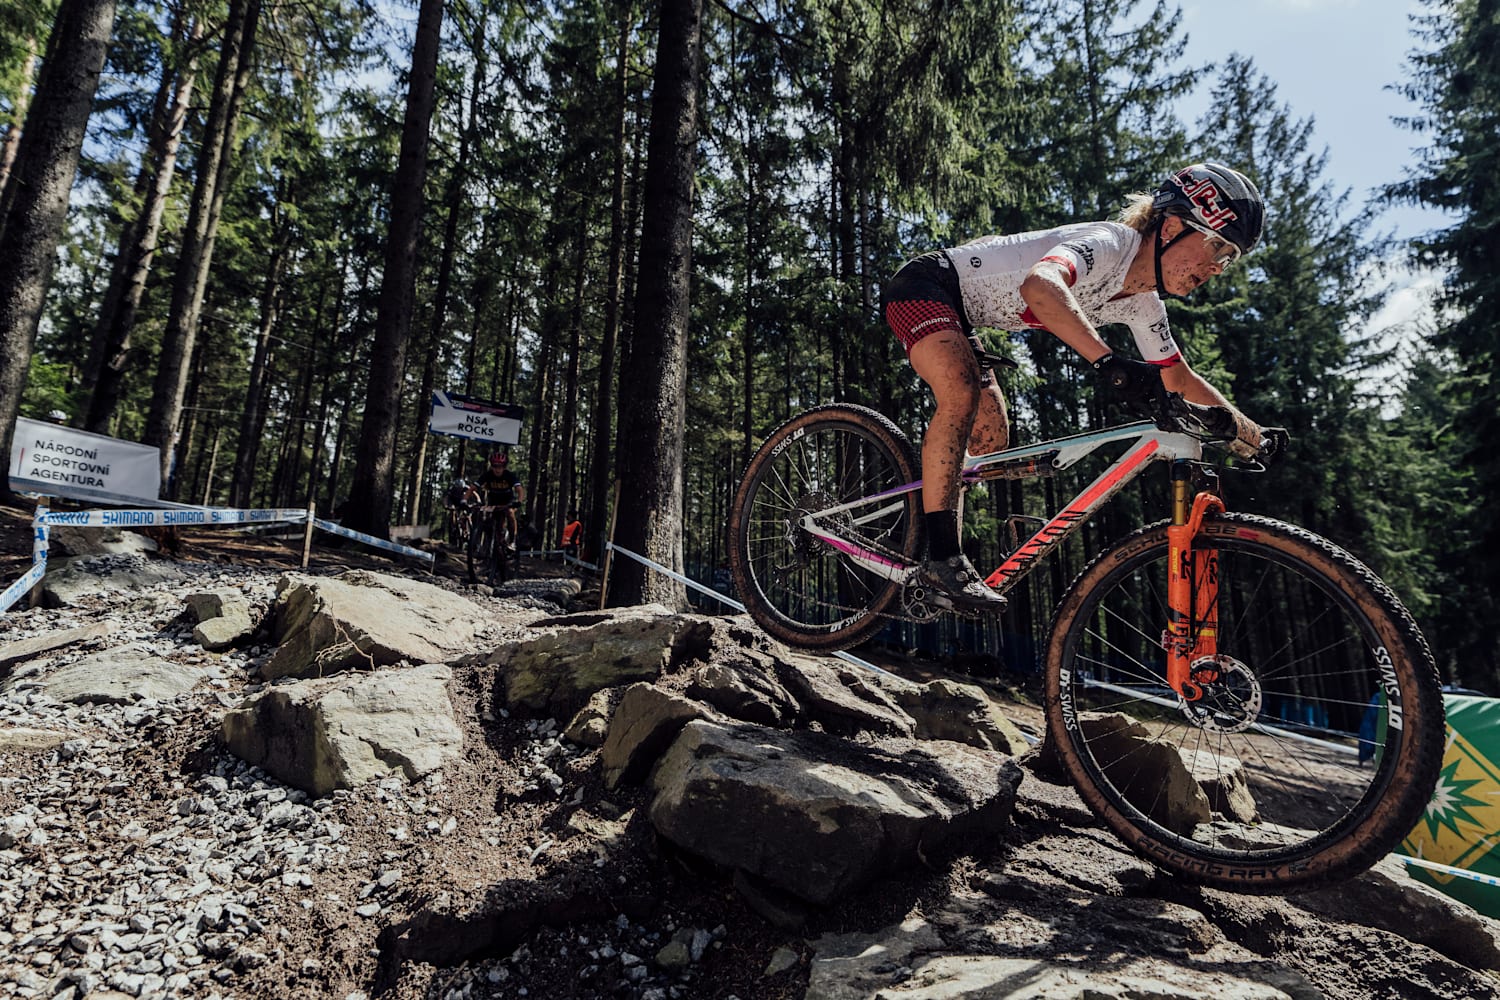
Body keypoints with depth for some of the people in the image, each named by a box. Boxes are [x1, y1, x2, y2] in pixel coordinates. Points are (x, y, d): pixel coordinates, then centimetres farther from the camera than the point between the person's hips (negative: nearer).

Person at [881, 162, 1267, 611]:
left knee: (992, 438, 7)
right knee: (961, 392, -32)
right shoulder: (1107, 244, -26)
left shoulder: (1143, 304, 2)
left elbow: (1179, 377, 14)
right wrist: (1109, 362, -58)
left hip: (958, 314, 10)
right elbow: (1040, 286, -48)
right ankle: (941, 556, -29)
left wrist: (1249, 432, 13)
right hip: (922, 285, -10)